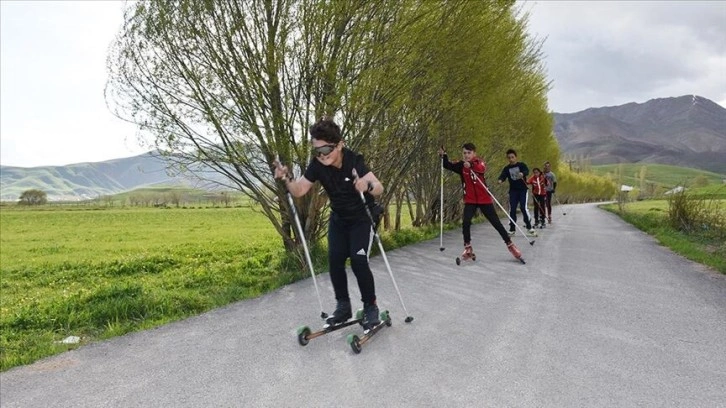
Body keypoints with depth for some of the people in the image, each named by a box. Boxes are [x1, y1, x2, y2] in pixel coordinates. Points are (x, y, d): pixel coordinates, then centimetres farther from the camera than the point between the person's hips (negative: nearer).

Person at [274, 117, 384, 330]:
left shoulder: (354, 160, -29)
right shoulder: (317, 165, -17)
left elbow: (379, 188, -39)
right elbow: (299, 190, -15)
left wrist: (368, 186, -62)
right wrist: (287, 180, -35)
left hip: (362, 218, -4)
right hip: (338, 219, 5)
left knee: (358, 261, -15)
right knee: (335, 261, -3)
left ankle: (370, 307, 3)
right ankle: (343, 306, 15)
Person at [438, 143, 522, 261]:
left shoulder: (479, 162, -6)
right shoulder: (461, 165, 3)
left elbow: (482, 169, -29)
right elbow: (448, 165, -6)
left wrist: (471, 165, -50)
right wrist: (443, 155, -24)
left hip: (484, 199, -2)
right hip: (470, 200, 2)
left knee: (496, 223, 3)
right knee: (466, 222, -15)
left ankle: (510, 244, 18)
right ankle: (468, 248, 2)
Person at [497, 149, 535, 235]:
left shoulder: (522, 165, -2)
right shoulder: (506, 168, 5)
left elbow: (527, 171, -19)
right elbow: (503, 175, -7)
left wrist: (522, 173, -43)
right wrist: (500, 180, -32)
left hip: (523, 190, -3)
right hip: (513, 191, 3)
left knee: (523, 208, -12)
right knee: (512, 209, -1)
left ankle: (529, 227, 3)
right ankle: (512, 229, 8)